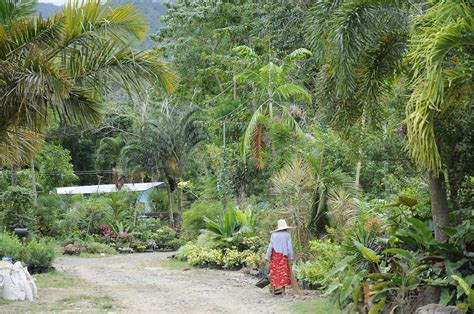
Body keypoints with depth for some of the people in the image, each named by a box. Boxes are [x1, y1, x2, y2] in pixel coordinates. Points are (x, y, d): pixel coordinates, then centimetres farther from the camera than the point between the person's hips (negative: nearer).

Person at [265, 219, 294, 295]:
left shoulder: (274, 235, 1)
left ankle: (274, 289, 8)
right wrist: (291, 258, 1)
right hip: (283, 256, -1)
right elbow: (289, 247, -3)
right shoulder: (287, 235, -1)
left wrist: (267, 257, -1)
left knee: (274, 272, 7)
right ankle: (281, 288, -4)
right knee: (283, 272, 2)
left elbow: (270, 246, -2)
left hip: (274, 256, 1)